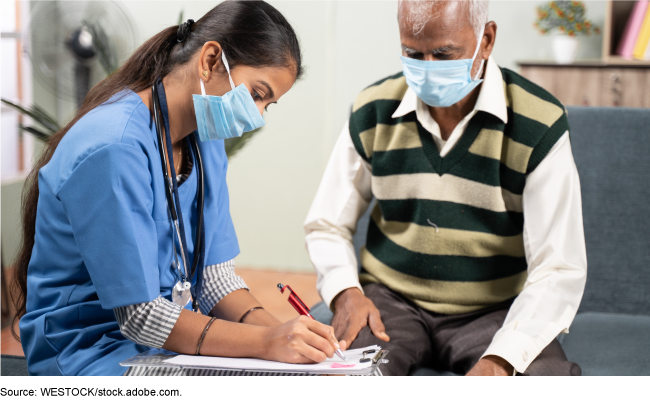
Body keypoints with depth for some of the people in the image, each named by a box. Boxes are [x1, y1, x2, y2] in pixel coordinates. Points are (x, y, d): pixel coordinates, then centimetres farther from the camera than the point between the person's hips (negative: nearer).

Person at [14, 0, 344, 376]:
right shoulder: (113, 148, -22)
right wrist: (267, 342, -27)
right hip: (92, 351, -7)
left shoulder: (205, 141, 7)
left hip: (181, 342, 8)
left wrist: (277, 329, -13)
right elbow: (139, 316, -21)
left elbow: (215, 276, 5)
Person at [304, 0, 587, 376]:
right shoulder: (373, 112, 0)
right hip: (390, 301, 1)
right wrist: (346, 293, -11)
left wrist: (500, 361, -27)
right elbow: (327, 226, 10)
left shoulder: (539, 126, -9)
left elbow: (559, 270, -13)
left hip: (495, 312, -1)